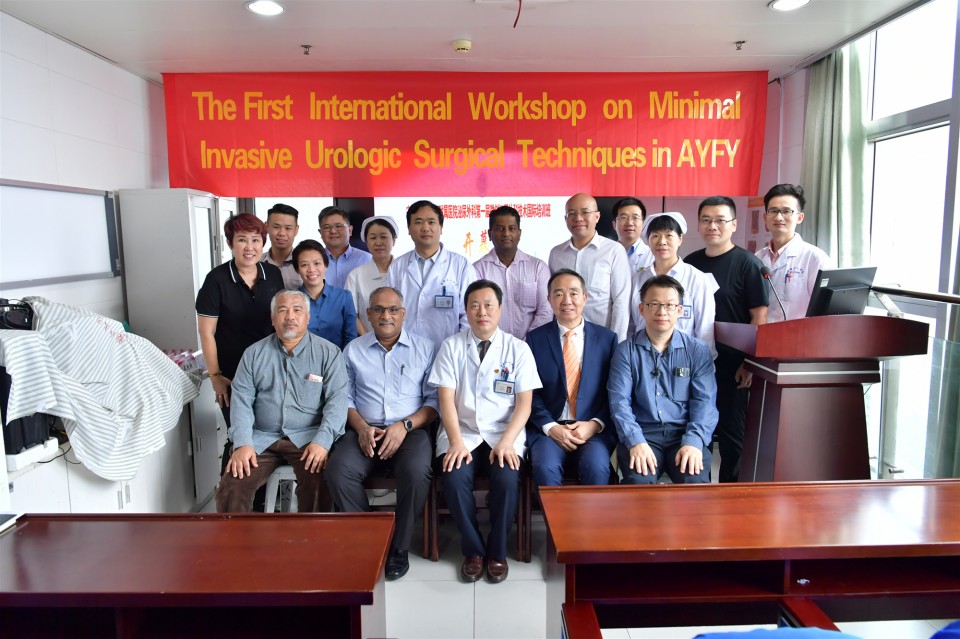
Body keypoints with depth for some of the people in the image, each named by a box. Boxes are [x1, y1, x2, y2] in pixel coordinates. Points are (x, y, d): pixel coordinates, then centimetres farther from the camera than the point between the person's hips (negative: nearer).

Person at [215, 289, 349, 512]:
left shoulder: (328, 352, 3)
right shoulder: (254, 353, 12)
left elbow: (337, 399, -5)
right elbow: (241, 399, 5)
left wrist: (322, 441, -19)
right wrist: (242, 443, -9)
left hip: (308, 437, -2)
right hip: (261, 437, 3)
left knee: (318, 482, -28)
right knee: (232, 485, -19)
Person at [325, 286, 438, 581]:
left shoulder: (425, 349, 7)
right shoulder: (353, 350, 13)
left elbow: (434, 400, 2)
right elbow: (345, 397, 9)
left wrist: (404, 426, -12)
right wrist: (361, 427, -9)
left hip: (411, 430, -2)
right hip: (365, 430, 2)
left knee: (416, 472, -32)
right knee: (338, 471, -27)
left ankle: (398, 548, -9)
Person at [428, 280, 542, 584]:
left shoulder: (518, 349, 3)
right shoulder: (451, 346, 4)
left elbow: (524, 403, -2)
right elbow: (446, 398, -2)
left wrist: (506, 442, -16)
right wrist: (455, 441, -16)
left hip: (504, 433, 0)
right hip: (462, 432, 1)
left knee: (507, 479, -27)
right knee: (455, 479, -26)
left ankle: (497, 551, 0)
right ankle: (473, 550, 0)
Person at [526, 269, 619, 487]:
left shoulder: (607, 338, 8)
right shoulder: (535, 338, 6)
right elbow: (530, 391, 2)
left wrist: (595, 424, -9)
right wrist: (550, 427, -11)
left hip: (594, 427, 0)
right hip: (549, 426, 0)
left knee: (596, 468, -27)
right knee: (545, 467, -28)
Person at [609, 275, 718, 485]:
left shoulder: (698, 351, 8)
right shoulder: (626, 351, 5)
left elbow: (704, 401, 0)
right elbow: (619, 401, -4)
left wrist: (693, 441, -17)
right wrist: (635, 441, -20)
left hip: (685, 432, 1)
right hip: (642, 431, -1)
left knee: (695, 480, -27)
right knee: (639, 481, -28)